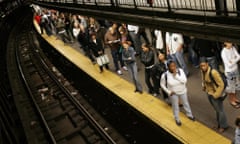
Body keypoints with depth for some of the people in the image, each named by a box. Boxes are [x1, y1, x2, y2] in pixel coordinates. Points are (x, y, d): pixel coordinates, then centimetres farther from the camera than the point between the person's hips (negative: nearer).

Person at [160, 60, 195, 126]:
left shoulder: (180, 70, -22)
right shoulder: (165, 75, -25)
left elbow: (184, 80, -28)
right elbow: (162, 84, -9)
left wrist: (176, 76, -35)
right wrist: (168, 92, -13)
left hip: (182, 91, 2)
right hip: (173, 93, -2)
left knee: (186, 103, 25)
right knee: (175, 106, 18)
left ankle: (189, 115, 53)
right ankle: (177, 119, 44)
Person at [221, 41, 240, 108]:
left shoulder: (233, 48, -4)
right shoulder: (223, 52, -24)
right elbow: (229, 64, -23)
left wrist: (233, 61, -19)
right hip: (229, 72, -6)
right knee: (230, 87, 9)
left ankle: (235, 98, 40)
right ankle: (231, 101, 28)